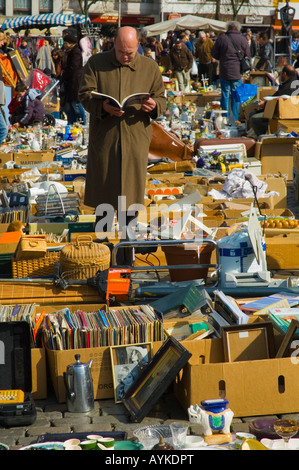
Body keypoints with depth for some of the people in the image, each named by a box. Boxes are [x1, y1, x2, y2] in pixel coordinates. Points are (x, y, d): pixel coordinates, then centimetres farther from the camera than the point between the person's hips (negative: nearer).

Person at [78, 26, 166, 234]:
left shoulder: (150, 67, 8)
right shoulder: (96, 63, 5)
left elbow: (162, 100, 9)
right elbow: (85, 94, -1)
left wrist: (154, 105, -16)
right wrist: (102, 106, -21)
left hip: (136, 137, 1)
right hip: (104, 137, 0)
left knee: (132, 185, 3)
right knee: (102, 184, 5)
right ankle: (102, 232, 19)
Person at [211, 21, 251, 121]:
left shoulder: (221, 38, -3)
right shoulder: (243, 39, -2)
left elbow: (214, 54, 2)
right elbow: (248, 56, 3)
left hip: (224, 71, 0)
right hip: (237, 72, 0)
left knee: (225, 95, 6)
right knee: (236, 96, 7)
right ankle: (235, 119, 9)